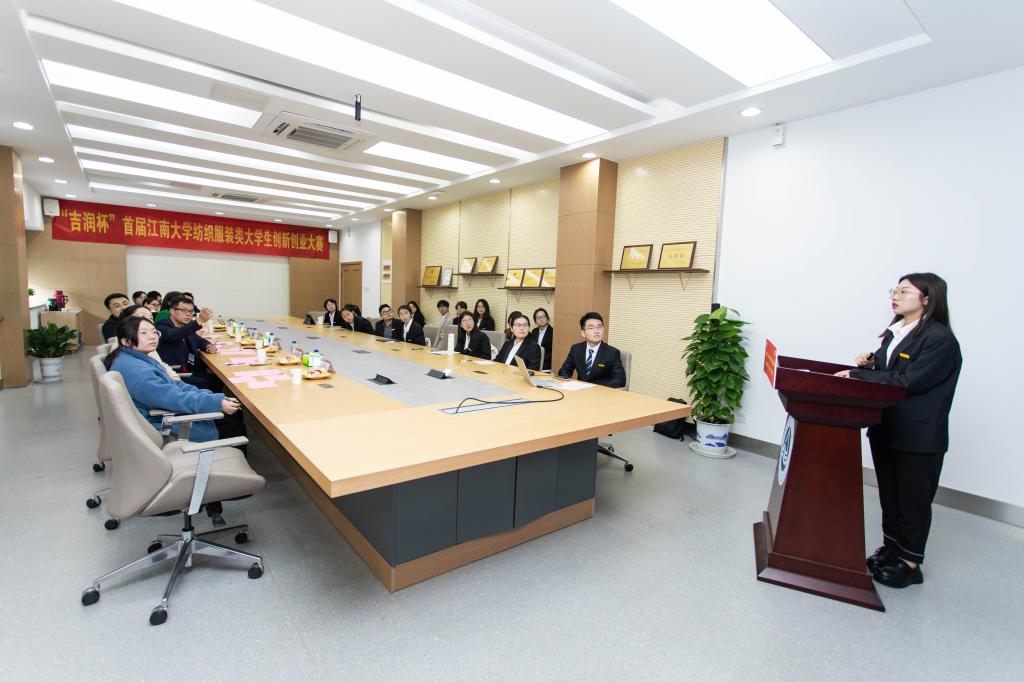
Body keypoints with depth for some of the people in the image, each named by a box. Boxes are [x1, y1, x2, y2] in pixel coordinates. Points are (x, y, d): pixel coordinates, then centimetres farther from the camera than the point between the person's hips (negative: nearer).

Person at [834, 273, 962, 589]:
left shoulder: (940, 339, -15)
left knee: (913, 500, 7)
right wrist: (869, 363, -3)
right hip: (885, 427, 7)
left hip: (919, 436, -7)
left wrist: (856, 375, -21)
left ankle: (910, 564, 21)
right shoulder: (896, 331, 9)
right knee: (888, 494, 18)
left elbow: (907, 382, -23)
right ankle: (890, 548, 34)